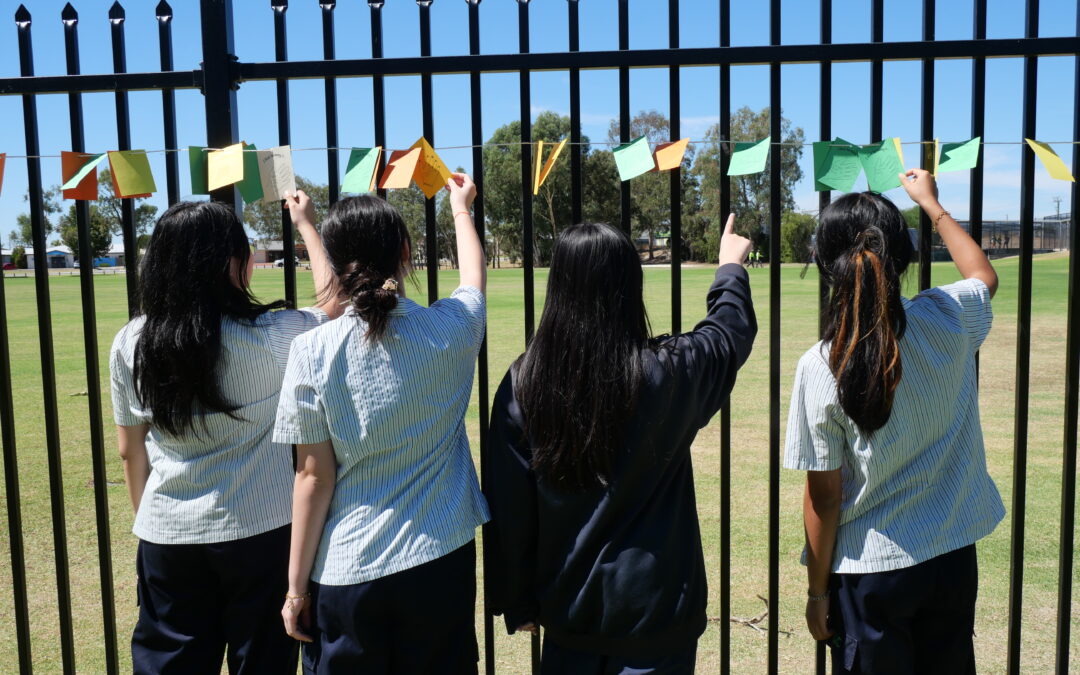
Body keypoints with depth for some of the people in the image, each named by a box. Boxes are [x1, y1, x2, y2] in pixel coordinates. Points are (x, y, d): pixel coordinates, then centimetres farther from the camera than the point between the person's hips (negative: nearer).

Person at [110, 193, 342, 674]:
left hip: (165, 537, 3)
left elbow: (131, 450, 5)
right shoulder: (264, 337, -16)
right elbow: (334, 305, 3)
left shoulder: (131, 344, -5)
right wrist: (306, 225, 11)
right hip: (257, 532, -3)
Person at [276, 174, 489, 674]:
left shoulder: (313, 352, -12)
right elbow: (474, 280, 17)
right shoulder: (450, 331, -7)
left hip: (346, 574, -1)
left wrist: (296, 586, 3)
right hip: (440, 563, 2)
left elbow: (314, 478, -8)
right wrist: (460, 208, 34)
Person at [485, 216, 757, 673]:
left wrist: (517, 602, 9)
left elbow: (508, 507, -4)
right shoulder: (668, 374, -16)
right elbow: (731, 330, 6)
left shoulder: (523, 382, -11)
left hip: (567, 607, 2)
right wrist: (731, 268, 27)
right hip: (653, 608, -2)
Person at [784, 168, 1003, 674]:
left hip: (869, 574, -4)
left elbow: (824, 499, -13)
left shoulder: (821, 368, -20)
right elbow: (985, 276, 16)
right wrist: (931, 204, 26)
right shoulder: (947, 319, -11)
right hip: (952, 558, 4)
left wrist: (817, 591, 1)